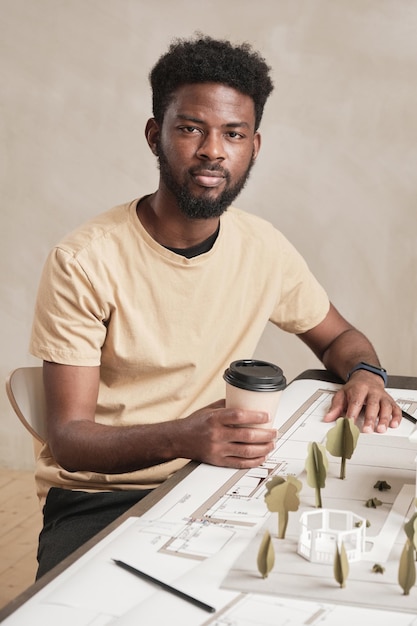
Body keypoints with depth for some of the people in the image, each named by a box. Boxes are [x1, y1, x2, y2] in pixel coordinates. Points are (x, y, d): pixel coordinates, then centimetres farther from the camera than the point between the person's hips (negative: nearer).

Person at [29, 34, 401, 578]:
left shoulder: (263, 248, 0)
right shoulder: (83, 262, -15)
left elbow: (338, 336, 19)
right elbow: (69, 439, -16)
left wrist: (365, 372, -6)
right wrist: (181, 438, -35)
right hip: (97, 498, -4)